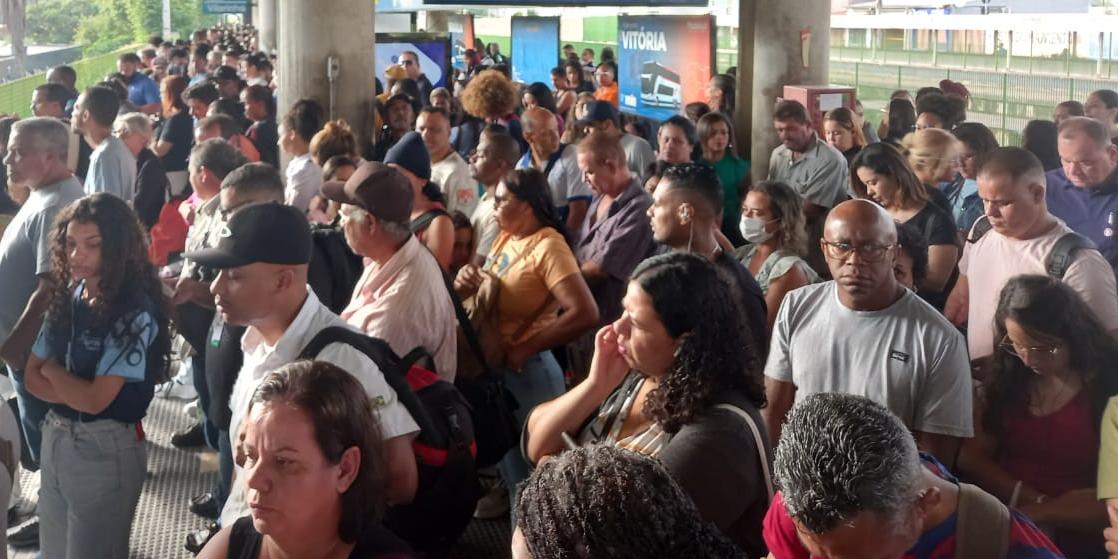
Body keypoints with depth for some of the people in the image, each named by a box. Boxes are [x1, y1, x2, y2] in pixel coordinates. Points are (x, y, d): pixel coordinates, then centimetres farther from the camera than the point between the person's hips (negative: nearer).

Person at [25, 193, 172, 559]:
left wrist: (52, 369, -5)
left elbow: (96, 399, -21)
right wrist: (75, 391, -13)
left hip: (105, 449, -7)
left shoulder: (135, 314, -18)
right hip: (55, 439, 7)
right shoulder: (66, 298, 2)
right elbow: (32, 378, 4)